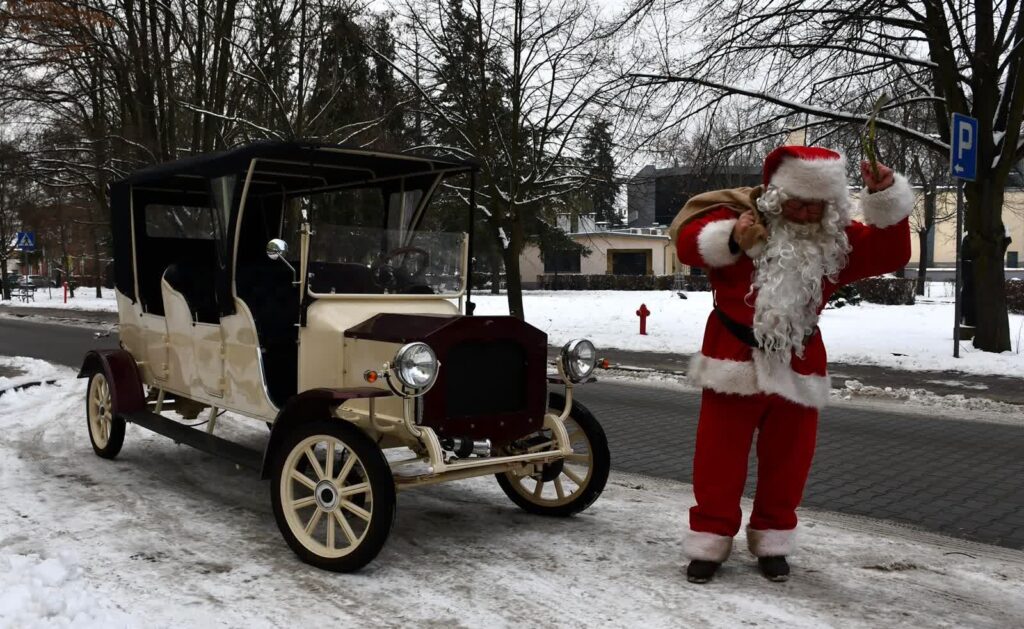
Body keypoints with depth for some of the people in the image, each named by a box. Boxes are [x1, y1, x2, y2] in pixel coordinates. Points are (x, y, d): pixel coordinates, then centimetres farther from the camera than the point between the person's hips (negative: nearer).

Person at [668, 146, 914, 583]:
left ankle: (772, 541, 26)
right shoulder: (741, 213, -11)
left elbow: (890, 254, -4)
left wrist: (886, 200, -16)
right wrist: (731, 240, -40)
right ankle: (709, 540, 15)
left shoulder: (837, 240, 1)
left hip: (796, 366, 3)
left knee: (787, 460, 10)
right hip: (735, 359, -3)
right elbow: (688, 241, -20)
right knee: (719, 457, 2)